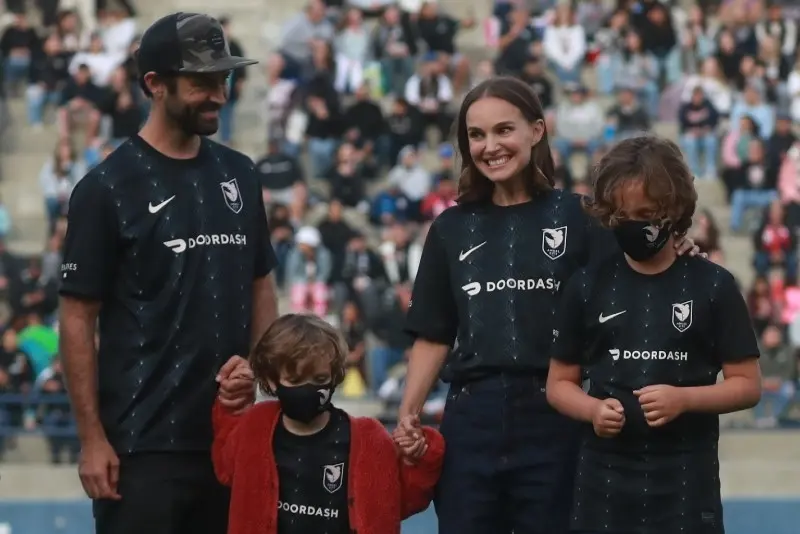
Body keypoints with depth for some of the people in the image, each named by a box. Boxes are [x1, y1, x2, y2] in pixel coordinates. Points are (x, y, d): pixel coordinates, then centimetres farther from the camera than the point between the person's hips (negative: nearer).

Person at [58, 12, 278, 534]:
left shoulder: (239, 175, 10)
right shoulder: (108, 187, -6)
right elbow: (78, 318, -6)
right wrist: (92, 439, -10)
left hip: (230, 431, 5)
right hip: (145, 445, -5)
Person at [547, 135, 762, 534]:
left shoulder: (712, 286, 0)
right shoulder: (588, 286, 6)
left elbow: (747, 384, 1)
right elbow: (559, 382, 11)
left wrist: (685, 398, -16)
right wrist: (593, 410, -11)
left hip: (685, 475, -2)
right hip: (605, 474, 2)